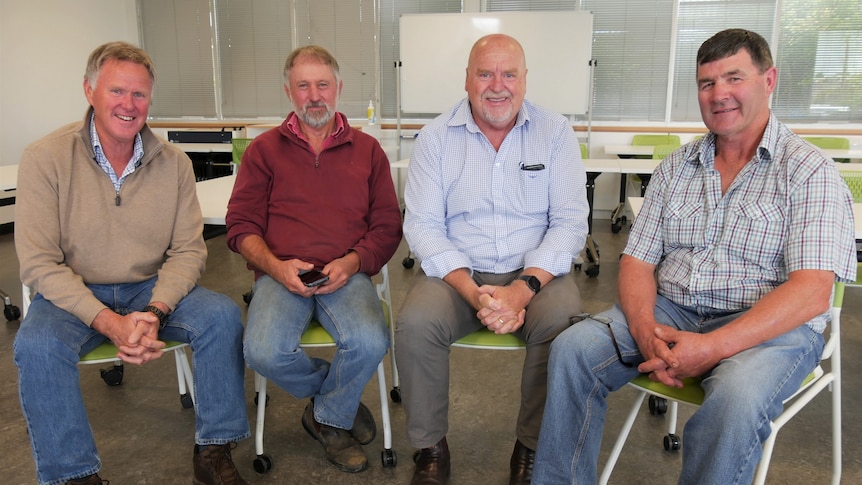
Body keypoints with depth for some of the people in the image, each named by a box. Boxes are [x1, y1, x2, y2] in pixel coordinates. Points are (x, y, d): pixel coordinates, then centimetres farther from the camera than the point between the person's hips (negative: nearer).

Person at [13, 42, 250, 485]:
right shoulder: (46, 158, -10)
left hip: (152, 289, 2)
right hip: (74, 294, -1)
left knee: (223, 316, -22)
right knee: (36, 345, -31)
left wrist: (155, 312, -21)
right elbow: (39, 264, -13)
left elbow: (188, 250, -3)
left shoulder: (173, 163, -2)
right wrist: (108, 322, -25)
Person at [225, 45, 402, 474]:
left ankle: (329, 418, 4)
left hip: (346, 274, 0)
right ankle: (341, 398, 4)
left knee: (370, 342, -30)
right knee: (264, 352, -28)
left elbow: (387, 226, 9)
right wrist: (276, 266, -10)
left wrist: (351, 262, -10)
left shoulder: (367, 150, 15)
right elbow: (241, 225, 8)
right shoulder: (264, 149, 15)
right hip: (281, 274, 1)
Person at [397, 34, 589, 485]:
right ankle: (430, 446, -2)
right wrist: (473, 291, -20)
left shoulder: (556, 133, 1)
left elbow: (569, 222, -5)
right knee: (415, 323, -27)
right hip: (456, 272, 0)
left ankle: (533, 446, -4)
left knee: (563, 324, -29)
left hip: (536, 272, 0)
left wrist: (523, 287, -21)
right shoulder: (435, 137, 1)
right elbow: (423, 226, -5)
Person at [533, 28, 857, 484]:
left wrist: (711, 348, -26)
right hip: (669, 311, 4)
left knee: (735, 399, -36)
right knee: (572, 349, -18)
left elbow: (811, 292, -14)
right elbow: (637, 260, 6)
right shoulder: (675, 168, 11)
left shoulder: (811, 172, -4)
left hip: (768, 326, -3)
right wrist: (645, 331, -15)